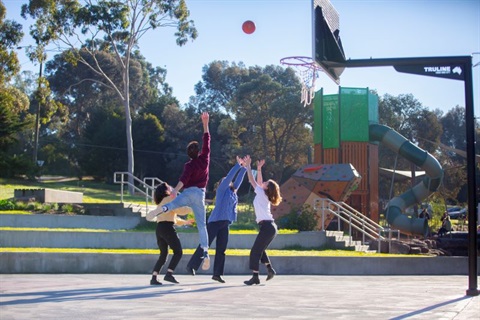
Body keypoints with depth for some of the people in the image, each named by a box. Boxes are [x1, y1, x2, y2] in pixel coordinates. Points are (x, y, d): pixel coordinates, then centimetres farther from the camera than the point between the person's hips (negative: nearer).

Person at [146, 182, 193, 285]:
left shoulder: (160, 203, 27)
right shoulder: (169, 199, 2)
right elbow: (179, 210, -10)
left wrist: (185, 222, 35)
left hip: (159, 229, 8)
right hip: (167, 228, -8)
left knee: (163, 255, 10)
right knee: (178, 252, -5)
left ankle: (153, 278, -1)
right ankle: (169, 274, -18)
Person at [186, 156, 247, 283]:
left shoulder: (233, 192, 20)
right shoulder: (222, 190, 2)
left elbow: (238, 179, 23)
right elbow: (229, 176, -5)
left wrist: (244, 167, 17)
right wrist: (238, 165, -2)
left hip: (225, 223, 7)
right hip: (215, 221, -7)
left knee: (221, 249, 3)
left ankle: (217, 274, 3)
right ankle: (191, 265, 2)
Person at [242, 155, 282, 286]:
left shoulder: (261, 193, -6)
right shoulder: (264, 195, 15)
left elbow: (252, 180, -5)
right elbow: (259, 181, 29)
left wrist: (248, 166, 2)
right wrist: (259, 168, 26)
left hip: (267, 227, -9)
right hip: (270, 226, 9)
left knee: (255, 251, -6)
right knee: (260, 250, 22)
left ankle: (255, 277, -7)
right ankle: (270, 269, 21)